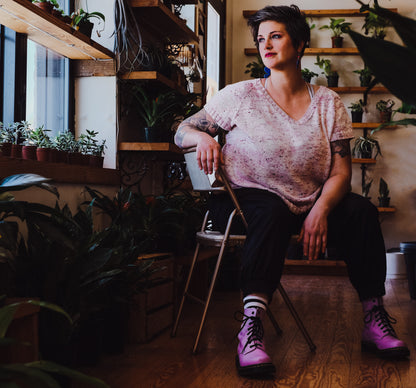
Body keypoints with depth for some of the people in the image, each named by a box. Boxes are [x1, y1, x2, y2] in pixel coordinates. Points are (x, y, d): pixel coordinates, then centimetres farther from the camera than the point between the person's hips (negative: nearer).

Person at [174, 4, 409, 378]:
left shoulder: (329, 103, 5)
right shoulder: (240, 96, -1)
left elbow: (340, 172, -1)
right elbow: (181, 132, 3)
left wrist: (320, 210, -21)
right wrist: (203, 137, -21)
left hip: (309, 205, 3)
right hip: (245, 200, -3)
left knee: (361, 210, -22)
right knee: (272, 212, -36)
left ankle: (374, 319, -15)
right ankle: (251, 327, -43)